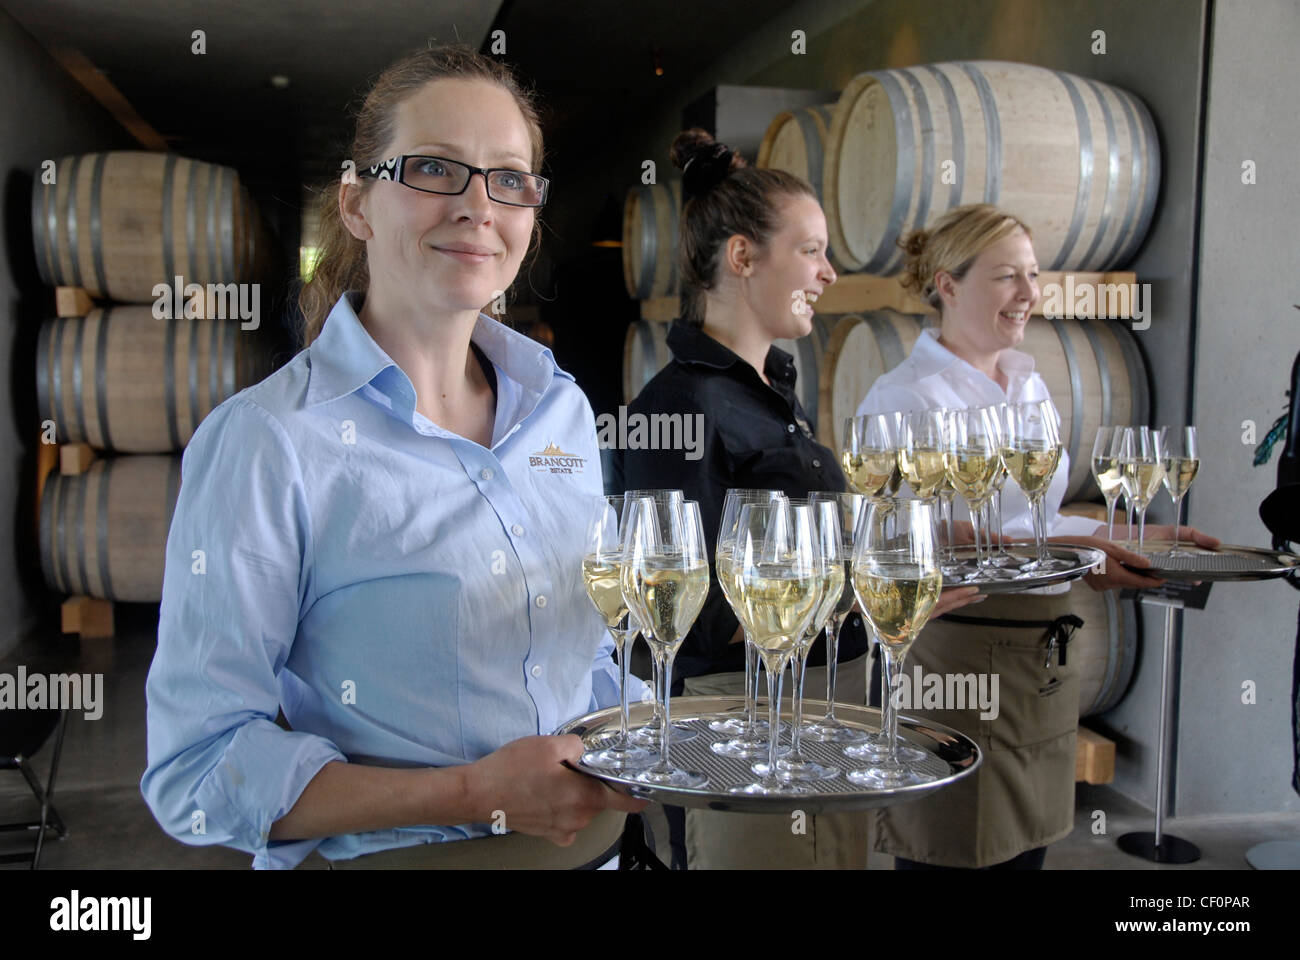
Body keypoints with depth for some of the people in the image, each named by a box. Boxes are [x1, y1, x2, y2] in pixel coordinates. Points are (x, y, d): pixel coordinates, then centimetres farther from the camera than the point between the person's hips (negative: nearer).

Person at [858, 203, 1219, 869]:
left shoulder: (1029, 385, 14)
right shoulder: (904, 396, -11)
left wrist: (1132, 536, 7)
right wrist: (1061, 554, -26)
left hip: (1042, 658, 8)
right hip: (949, 658, -7)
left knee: (1024, 851, 15)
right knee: (951, 855, 1)